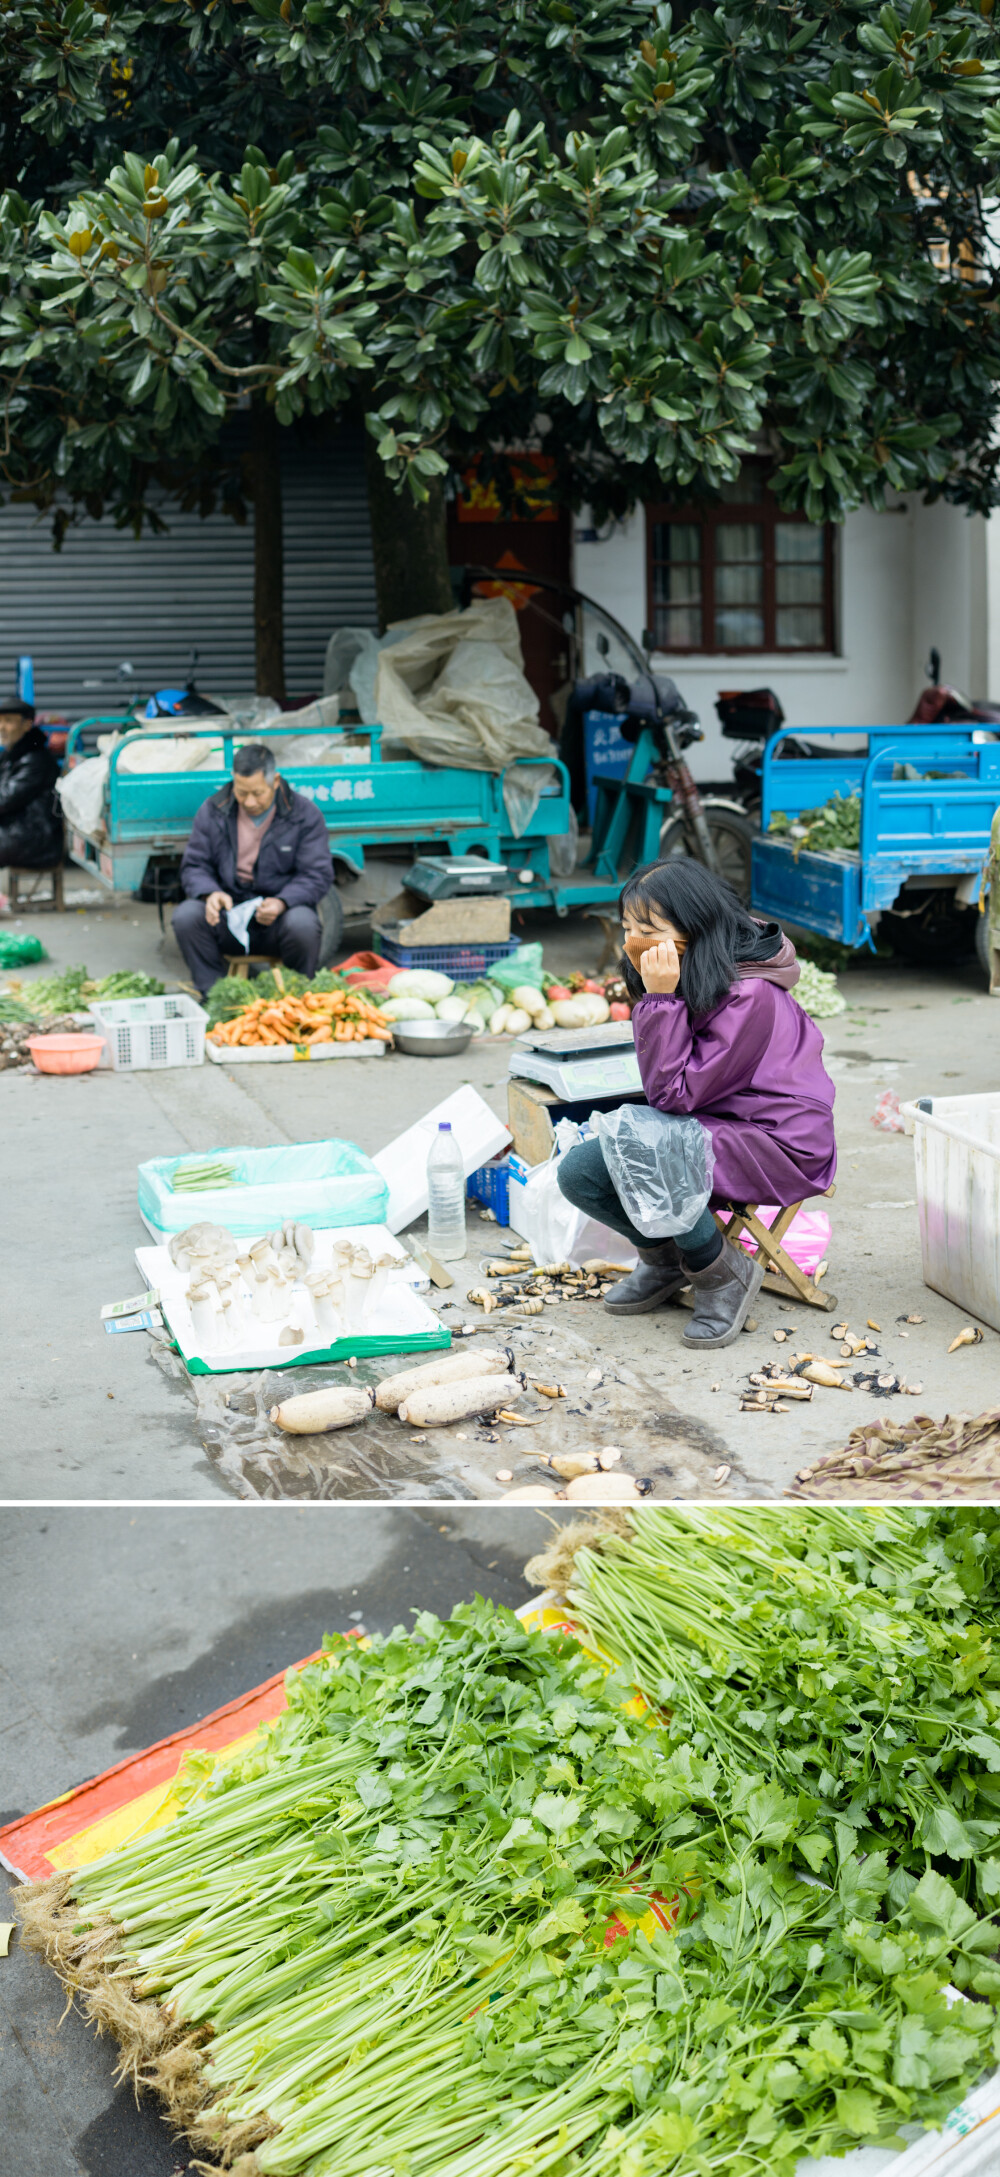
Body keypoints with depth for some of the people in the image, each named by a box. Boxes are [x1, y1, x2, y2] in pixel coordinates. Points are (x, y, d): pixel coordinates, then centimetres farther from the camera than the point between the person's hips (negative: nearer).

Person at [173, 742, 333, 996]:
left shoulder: (304, 815, -3)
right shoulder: (212, 810, 4)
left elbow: (317, 875, -6)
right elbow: (194, 866, 5)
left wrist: (281, 903, -26)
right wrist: (210, 893, -19)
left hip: (280, 914, -2)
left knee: (302, 924, -36)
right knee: (186, 916, -27)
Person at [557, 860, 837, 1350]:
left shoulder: (750, 995, -24)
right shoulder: (691, 978, 2)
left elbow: (675, 1093, -25)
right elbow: (663, 1091, 5)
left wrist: (661, 998, -26)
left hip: (776, 1144, -9)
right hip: (706, 1128, 9)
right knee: (579, 1171, -5)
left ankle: (725, 1274, -9)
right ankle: (665, 1259, 18)